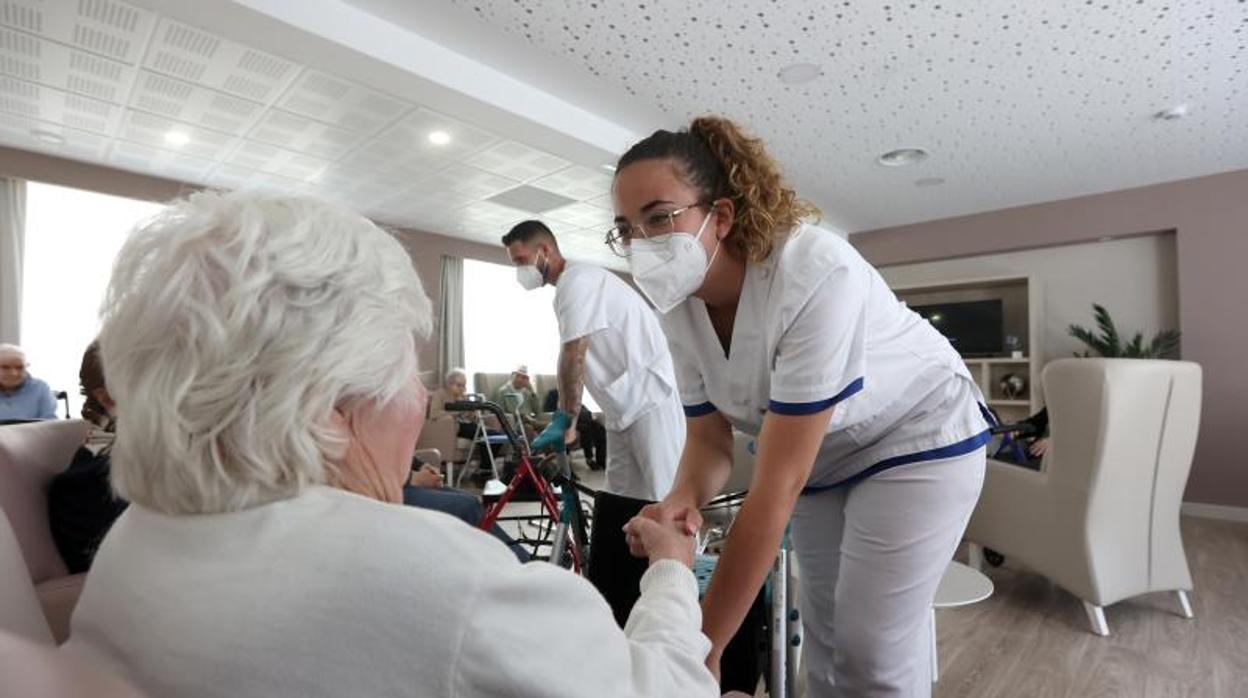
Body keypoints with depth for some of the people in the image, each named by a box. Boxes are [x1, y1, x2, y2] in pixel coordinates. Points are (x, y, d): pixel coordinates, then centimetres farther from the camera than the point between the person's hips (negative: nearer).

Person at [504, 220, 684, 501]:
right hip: (622, 407, 10)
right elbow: (577, 361, 16)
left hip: (648, 401, -10)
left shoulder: (578, 280, -13)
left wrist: (565, 418, -10)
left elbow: (573, 356, -18)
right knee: (622, 499, 11)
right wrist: (566, 418, 13)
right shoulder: (567, 288, 18)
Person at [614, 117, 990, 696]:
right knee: (823, 629, 13)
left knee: (872, 647, -6)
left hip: (918, 437, -5)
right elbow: (709, 438, -8)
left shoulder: (815, 275, -36)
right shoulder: (676, 304, -16)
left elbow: (777, 484, -36)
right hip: (819, 456, 6)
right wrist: (683, 500, -32)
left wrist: (705, 648, -31)